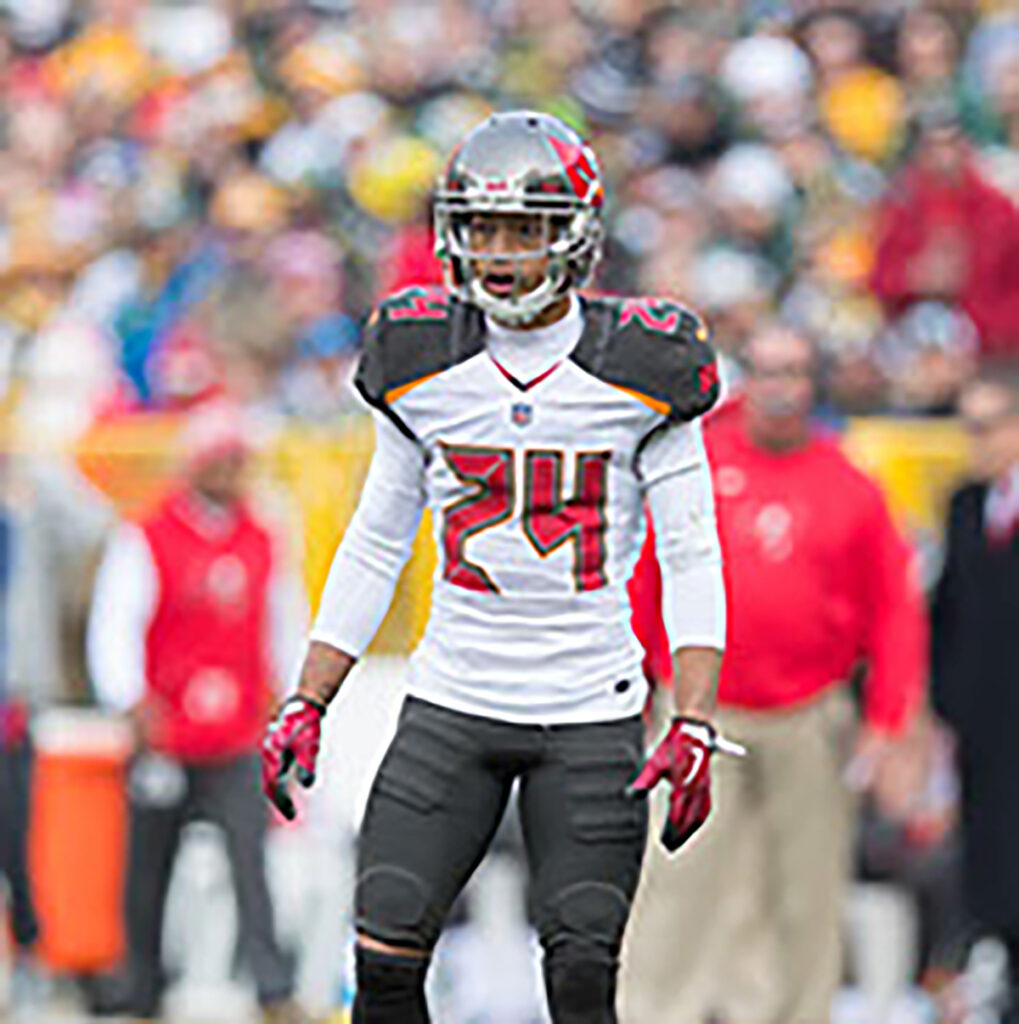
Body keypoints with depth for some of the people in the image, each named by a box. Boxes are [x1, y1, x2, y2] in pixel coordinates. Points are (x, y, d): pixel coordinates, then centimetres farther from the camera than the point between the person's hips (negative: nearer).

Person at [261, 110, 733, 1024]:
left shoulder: (639, 368, -4)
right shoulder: (423, 365, 3)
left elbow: (691, 561, -2)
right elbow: (375, 547, 12)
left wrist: (694, 728, -12)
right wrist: (306, 707, 6)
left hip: (593, 716, -2)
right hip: (451, 707, 2)